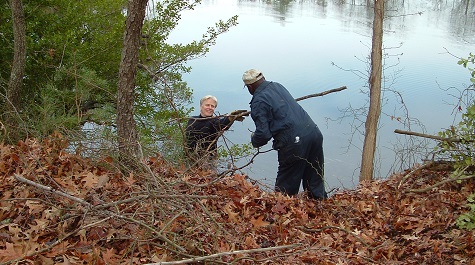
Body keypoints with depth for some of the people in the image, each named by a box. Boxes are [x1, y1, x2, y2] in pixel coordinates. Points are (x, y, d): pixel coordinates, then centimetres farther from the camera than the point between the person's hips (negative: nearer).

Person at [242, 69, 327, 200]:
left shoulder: (258, 101, -8)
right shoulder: (278, 86, 16)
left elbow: (263, 134, -12)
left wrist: (254, 140, 11)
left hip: (295, 143, -8)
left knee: (285, 188, 8)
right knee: (315, 184, 21)